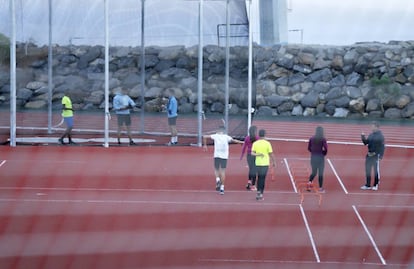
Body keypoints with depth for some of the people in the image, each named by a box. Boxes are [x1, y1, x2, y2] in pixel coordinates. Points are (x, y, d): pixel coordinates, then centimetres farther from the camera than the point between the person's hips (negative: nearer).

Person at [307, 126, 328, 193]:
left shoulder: (311, 139, 1)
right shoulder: (323, 139, -10)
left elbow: (309, 148, 3)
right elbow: (325, 148, -16)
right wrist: (324, 153, 3)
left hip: (313, 157, 3)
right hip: (320, 157, -3)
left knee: (314, 172, 17)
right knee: (320, 173, 6)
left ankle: (309, 182, -6)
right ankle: (320, 188, 9)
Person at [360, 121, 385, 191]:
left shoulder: (380, 136, -8)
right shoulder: (371, 135, 12)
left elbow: (382, 146, -11)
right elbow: (366, 143, 17)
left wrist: (381, 156, -18)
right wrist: (363, 137, 1)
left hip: (376, 155, -7)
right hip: (369, 155, 7)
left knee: (376, 170, -1)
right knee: (367, 170, 9)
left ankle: (376, 185, 7)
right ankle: (367, 185, 16)